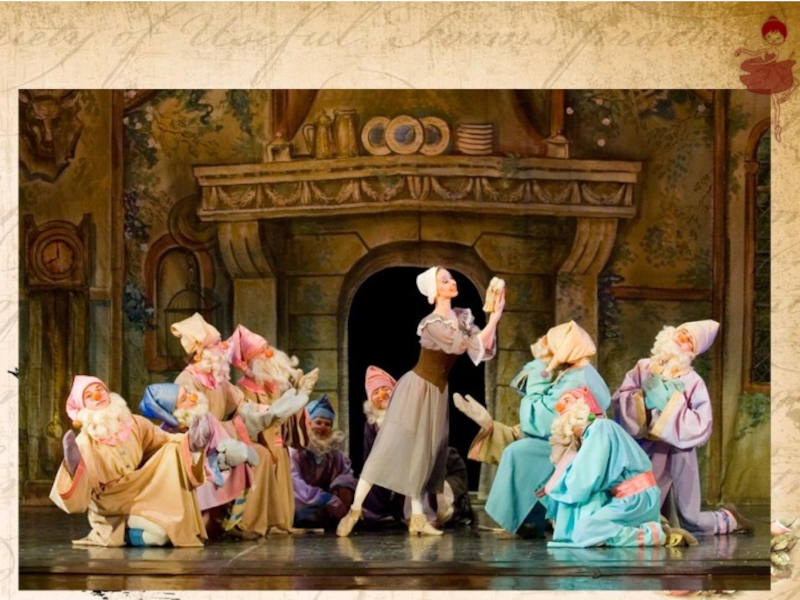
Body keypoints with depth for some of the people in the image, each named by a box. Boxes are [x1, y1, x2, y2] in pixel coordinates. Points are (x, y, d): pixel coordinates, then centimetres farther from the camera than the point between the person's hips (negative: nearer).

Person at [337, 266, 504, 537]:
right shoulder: (433, 324, -23)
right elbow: (469, 346, -27)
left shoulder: (462, 317, 1)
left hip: (437, 391, 8)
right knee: (389, 449, -8)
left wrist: (495, 317, -16)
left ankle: (417, 518, 10)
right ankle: (354, 510, -4)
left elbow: (482, 349, -7)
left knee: (423, 453, 8)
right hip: (417, 388, -8)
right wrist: (494, 319, -25)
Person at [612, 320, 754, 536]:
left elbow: (701, 428, -13)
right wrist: (644, 398, -17)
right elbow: (618, 400, -3)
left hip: (676, 457, -3)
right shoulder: (643, 368, 5)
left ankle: (729, 519, 33)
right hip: (644, 455, 3)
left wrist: (673, 404, -18)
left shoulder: (693, 383, -4)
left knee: (690, 522, 2)